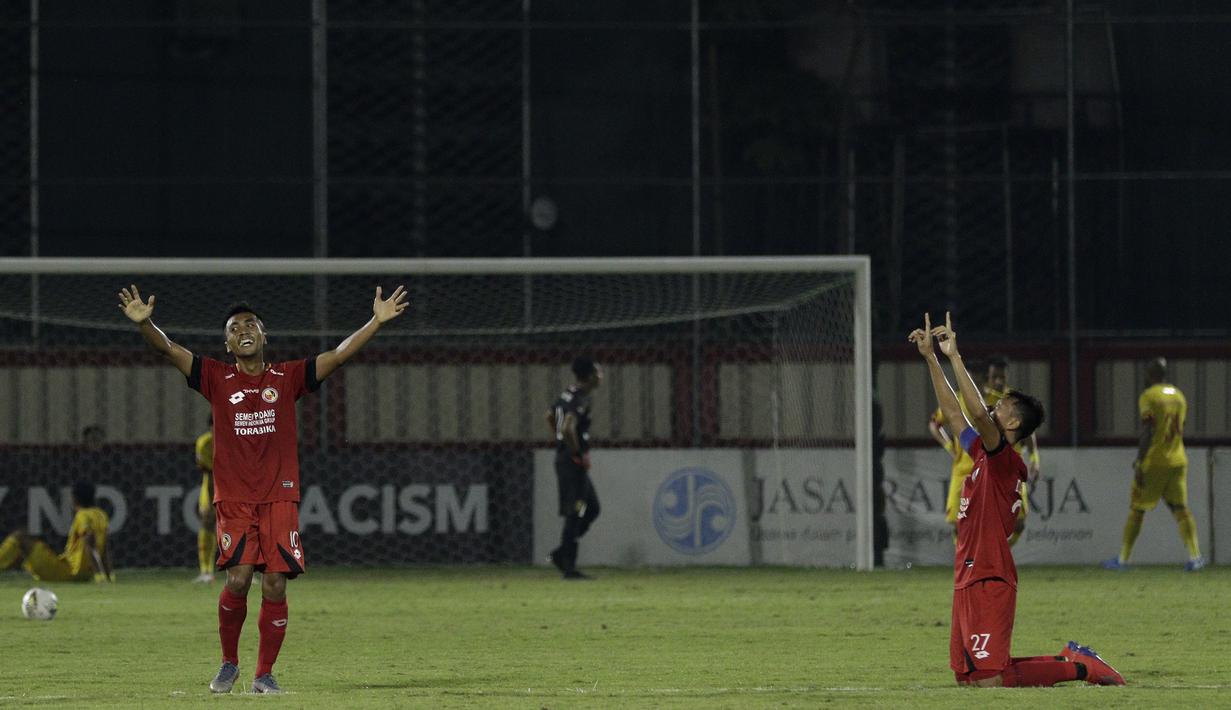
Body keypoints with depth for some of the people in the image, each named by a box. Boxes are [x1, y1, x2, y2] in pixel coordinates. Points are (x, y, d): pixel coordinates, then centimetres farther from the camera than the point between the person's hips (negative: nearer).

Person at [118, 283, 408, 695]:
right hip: (234, 499, -1)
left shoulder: (287, 378, 8)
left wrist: (376, 322, -7)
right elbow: (169, 351, -4)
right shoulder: (217, 379, 6)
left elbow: (338, 355, 4)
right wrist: (144, 324, -22)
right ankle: (229, 664, 9)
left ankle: (265, 674, 8)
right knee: (237, 580, -14)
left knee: (275, 587, -5)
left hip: (280, 497, 1)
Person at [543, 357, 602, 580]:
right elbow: (568, 429, -32)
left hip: (563, 457, 10)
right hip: (573, 462, -10)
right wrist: (578, 454, -19)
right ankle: (568, 567, -5)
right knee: (574, 515, -6)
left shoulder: (568, 394, 12)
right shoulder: (581, 399, -18)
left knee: (592, 508, 17)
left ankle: (561, 554, 15)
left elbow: (550, 416, 27)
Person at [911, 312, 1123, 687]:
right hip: (968, 582, 10)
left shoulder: (1005, 459, -11)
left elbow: (977, 414, -26)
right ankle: (1069, 659, 20)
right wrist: (931, 359, 20)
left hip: (989, 582, -10)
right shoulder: (982, 455, 15)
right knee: (966, 677, 12)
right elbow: (953, 412, 24)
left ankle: (1079, 667, 0)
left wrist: (955, 357, -22)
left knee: (988, 680, -14)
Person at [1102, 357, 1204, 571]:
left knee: (1136, 510, 4)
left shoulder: (1148, 397, -10)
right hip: (1178, 461, 6)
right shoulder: (1179, 396, 12)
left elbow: (1147, 433, -17)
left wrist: (1139, 464, -16)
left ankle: (1123, 559, 9)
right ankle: (1195, 556, -9)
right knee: (1180, 508, 4)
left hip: (1153, 463, -6)